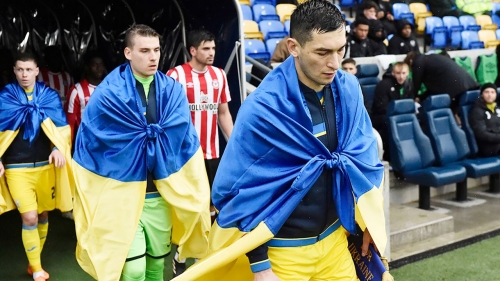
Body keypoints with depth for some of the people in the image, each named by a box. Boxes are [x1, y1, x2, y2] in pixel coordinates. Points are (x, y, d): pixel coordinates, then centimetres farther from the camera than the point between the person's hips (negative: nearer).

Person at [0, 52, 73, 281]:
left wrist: (59, 148, -12)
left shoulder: (50, 96, 4)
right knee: (29, 218, -9)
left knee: (43, 215, 13)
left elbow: (62, 127, 5)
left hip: (45, 165, 2)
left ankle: (34, 263, 33)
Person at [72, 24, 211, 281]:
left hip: (161, 195, 4)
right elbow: (90, 143, -4)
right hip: (123, 196, -4)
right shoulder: (108, 94, -8)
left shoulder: (172, 91, 3)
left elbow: (182, 139, 3)